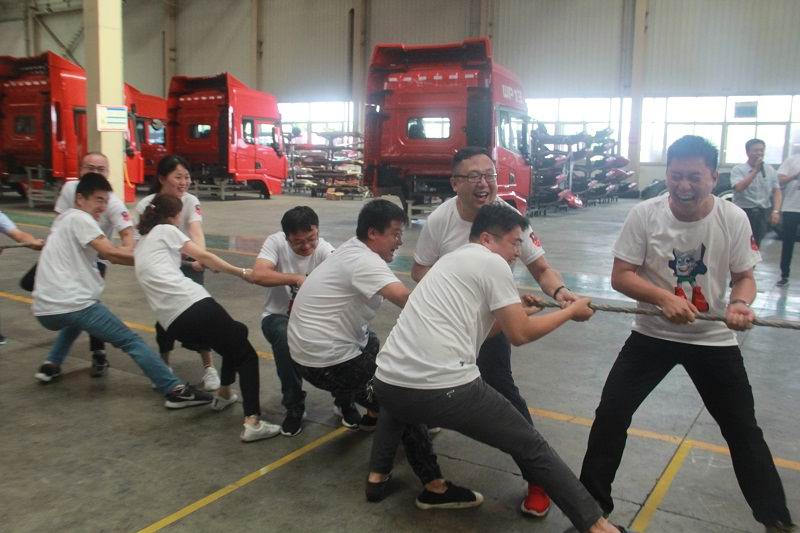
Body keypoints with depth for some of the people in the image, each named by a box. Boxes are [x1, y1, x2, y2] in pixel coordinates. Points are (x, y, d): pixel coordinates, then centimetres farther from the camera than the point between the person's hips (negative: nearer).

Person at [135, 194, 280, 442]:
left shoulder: (141, 246, 30)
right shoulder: (165, 230, 9)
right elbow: (203, 256, 2)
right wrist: (242, 273, 5)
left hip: (172, 322, 7)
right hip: (193, 303, -7)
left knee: (236, 333, 29)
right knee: (246, 354, -3)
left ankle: (224, 394, 33)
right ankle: (252, 422, -19)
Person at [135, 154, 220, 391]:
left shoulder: (191, 201, -16)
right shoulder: (145, 205, -14)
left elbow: (196, 231, -34)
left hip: (188, 263, -1)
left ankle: (209, 367, -2)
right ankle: (164, 366, 19)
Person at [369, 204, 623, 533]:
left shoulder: (452, 260, 25)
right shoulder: (492, 262, 1)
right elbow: (520, 335, 1)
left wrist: (515, 312, 35)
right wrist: (571, 311, 14)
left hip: (388, 383, 7)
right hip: (445, 389, -7)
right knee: (531, 447, 10)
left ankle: (378, 476, 42)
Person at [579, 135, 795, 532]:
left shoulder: (734, 219, -12)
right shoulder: (644, 215, -16)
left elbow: (744, 277, -1)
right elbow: (620, 276, -14)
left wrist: (741, 304, -24)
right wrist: (665, 298, -30)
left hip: (714, 339, 1)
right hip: (653, 333, 0)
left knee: (743, 429, 12)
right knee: (610, 414, -4)